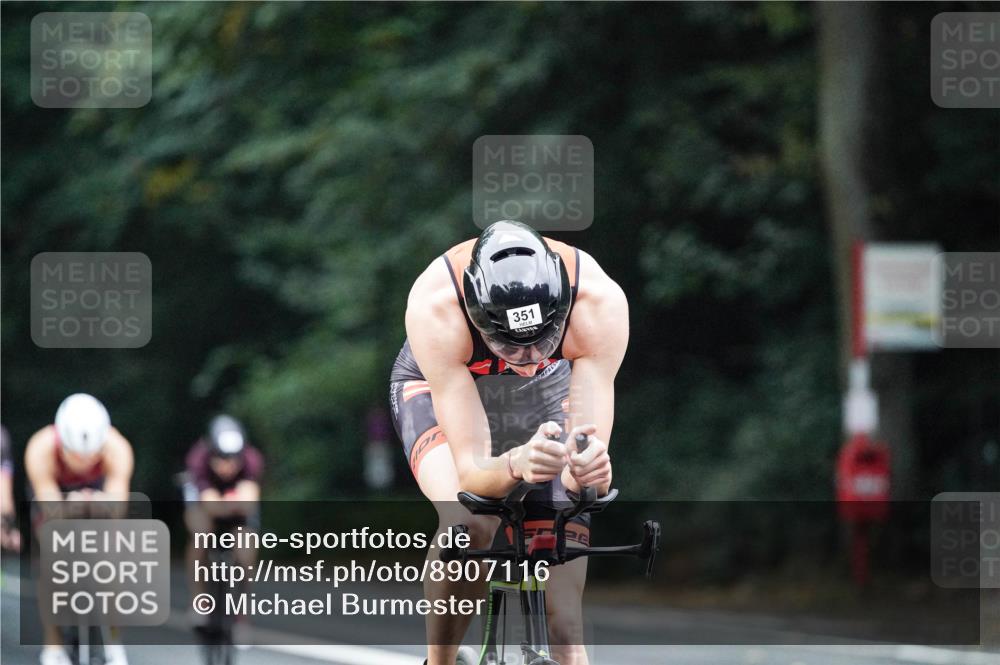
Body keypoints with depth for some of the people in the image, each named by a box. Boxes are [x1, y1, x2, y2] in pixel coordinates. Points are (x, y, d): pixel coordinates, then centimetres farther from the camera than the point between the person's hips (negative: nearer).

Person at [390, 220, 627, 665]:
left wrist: (585, 469, -62)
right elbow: (470, 473, -43)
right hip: (439, 389, -2)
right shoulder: (434, 307, -42)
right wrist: (516, 465, -65)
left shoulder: (600, 301, -38)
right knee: (468, 522, -33)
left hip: (546, 393, 2)